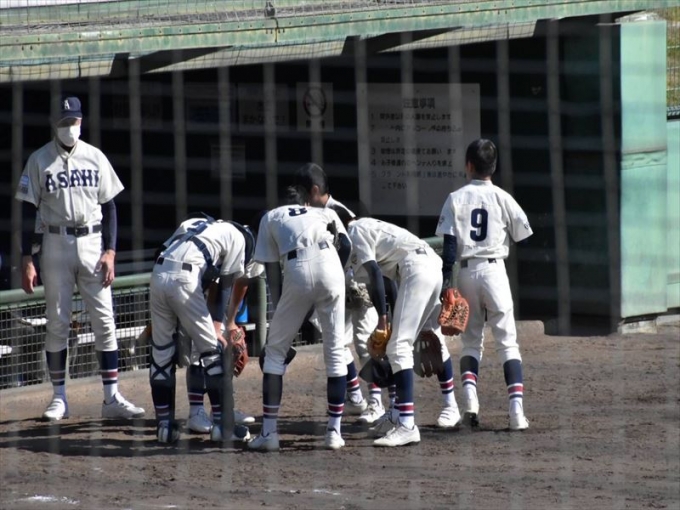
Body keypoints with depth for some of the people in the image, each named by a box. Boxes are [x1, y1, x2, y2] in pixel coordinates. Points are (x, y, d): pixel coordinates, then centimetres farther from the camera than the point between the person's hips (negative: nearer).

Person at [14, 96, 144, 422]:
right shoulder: (39, 161, 0)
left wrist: (110, 251, -3)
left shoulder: (95, 158, 6)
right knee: (57, 322, 2)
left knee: (104, 320, -2)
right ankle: (59, 398, 9)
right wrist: (27, 259, -6)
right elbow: (29, 211, 0)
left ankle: (112, 397, -2)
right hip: (56, 245, -2)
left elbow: (109, 206, 7)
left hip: (92, 242, 2)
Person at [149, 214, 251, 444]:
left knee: (161, 350, 14)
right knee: (211, 349, 6)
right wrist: (217, 327, 9)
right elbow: (223, 286, 9)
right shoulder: (236, 237, 17)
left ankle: (165, 424, 16)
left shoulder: (194, 226, 33)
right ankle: (222, 425, 8)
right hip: (184, 279, -6)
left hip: (158, 273, 6)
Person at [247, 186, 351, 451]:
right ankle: (334, 431, 12)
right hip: (330, 267, 1)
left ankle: (269, 432, 9)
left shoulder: (270, 217, 29)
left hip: (297, 272, -1)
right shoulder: (326, 213, 31)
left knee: (275, 351, 12)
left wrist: (278, 307, 20)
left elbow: (272, 269, 20)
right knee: (335, 350, 13)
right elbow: (345, 245, 11)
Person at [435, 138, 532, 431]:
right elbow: (523, 234, 4)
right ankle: (516, 408, -11)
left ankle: (469, 396, -7)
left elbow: (449, 243, -6)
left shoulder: (456, 199, -1)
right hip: (494, 269, -1)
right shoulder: (502, 198, -1)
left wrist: (445, 279, -7)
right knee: (507, 341, 1)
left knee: (471, 339, 14)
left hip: (466, 271, 1)